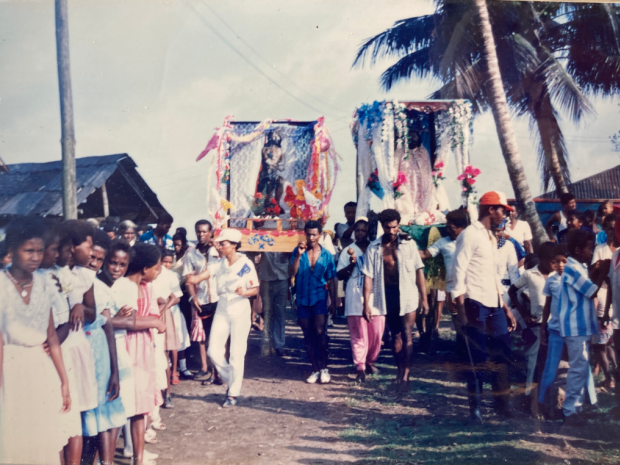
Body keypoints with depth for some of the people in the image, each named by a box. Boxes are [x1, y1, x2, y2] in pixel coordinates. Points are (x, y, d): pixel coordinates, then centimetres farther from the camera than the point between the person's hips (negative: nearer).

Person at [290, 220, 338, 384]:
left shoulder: (327, 255, 1)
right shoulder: (298, 252, 1)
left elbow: (331, 280, 4)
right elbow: (291, 274, -8)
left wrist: (333, 301, 1)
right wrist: (298, 255, -18)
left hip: (319, 298, -2)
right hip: (303, 298, 2)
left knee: (320, 332, -14)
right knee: (308, 336, 8)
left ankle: (324, 368, 1)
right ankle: (315, 369, 18)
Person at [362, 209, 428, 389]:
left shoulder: (409, 244, -1)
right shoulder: (373, 248, 1)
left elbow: (419, 271, 0)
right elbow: (368, 276, -1)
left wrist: (424, 298, -4)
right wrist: (366, 303, -6)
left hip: (407, 295, -2)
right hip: (386, 296, 2)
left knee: (407, 336, -6)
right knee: (395, 337, 13)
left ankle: (405, 376, -5)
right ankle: (400, 371, 25)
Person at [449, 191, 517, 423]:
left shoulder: (490, 237, 20)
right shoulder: (469, 235, -7)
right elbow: (458, 272, -12)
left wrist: (505, 307, 18)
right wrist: (460, 309, -18)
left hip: (494, 305, 8)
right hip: (476, 304, -8)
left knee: (502, 354, 10)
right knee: (476, 358, -1)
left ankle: (502, 403, 22)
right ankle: (475, 408, 10)